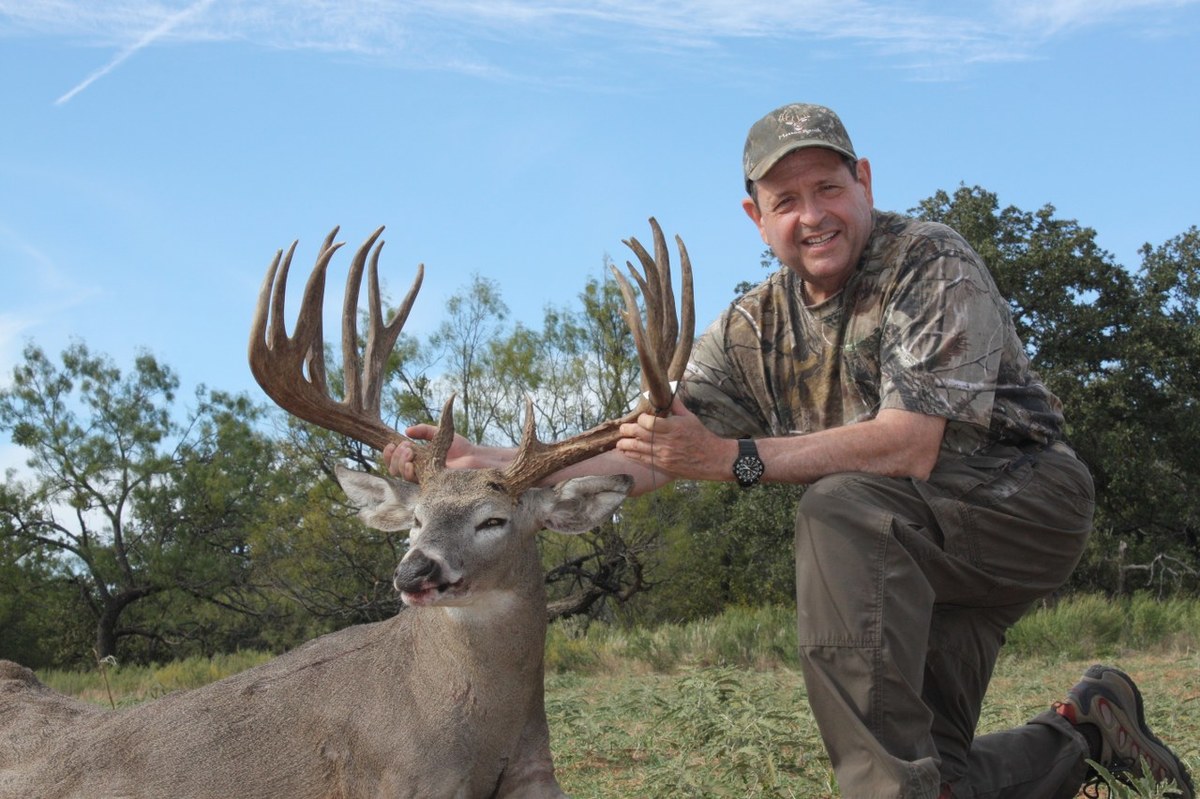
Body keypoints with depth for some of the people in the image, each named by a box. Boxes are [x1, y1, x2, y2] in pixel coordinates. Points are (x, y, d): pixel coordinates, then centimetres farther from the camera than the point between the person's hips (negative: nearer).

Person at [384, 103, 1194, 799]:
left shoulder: (933, 265, -17)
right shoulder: (756, 328, 1)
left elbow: (910, 449, -28)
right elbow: (649, 456, -3)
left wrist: (735, 458, -35)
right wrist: (491, 463, -15)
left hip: (1022, 501, -6)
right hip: (913, 557, 7)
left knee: (838, 506, -33)